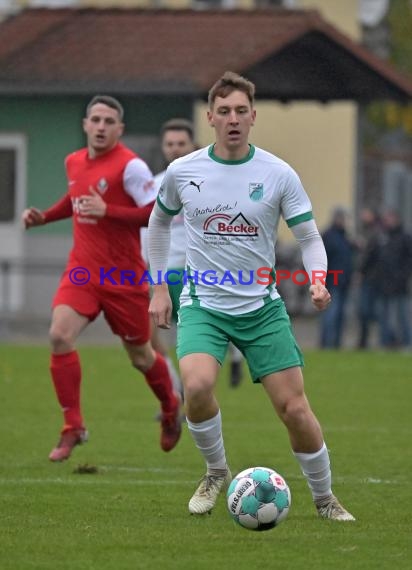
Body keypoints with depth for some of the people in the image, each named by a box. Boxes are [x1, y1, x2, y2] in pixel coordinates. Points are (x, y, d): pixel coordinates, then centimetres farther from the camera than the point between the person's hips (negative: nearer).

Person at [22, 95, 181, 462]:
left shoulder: (130, 166, -14)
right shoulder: (74, 162, 6)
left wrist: (106, 211, -26)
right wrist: (44, 217, 12)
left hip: (123, 277, -5)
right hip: (82, 270, 5)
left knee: (140, 356, 9)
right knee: (59, 336, -18)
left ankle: (171, 409, 41)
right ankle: (73, 427, -9)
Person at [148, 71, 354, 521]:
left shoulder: (278, 174, -4)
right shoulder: (182, 171, -1)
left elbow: (309, 237, 1)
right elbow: (158, 223, 18)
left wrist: (317, 281, -19)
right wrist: (159, 289, 15)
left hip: (262, 307, 0)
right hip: (203, 305, 0)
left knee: (294, 408, -5)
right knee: (197, 386, -28)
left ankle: (324, 497, 17)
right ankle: (216, 472, -1)